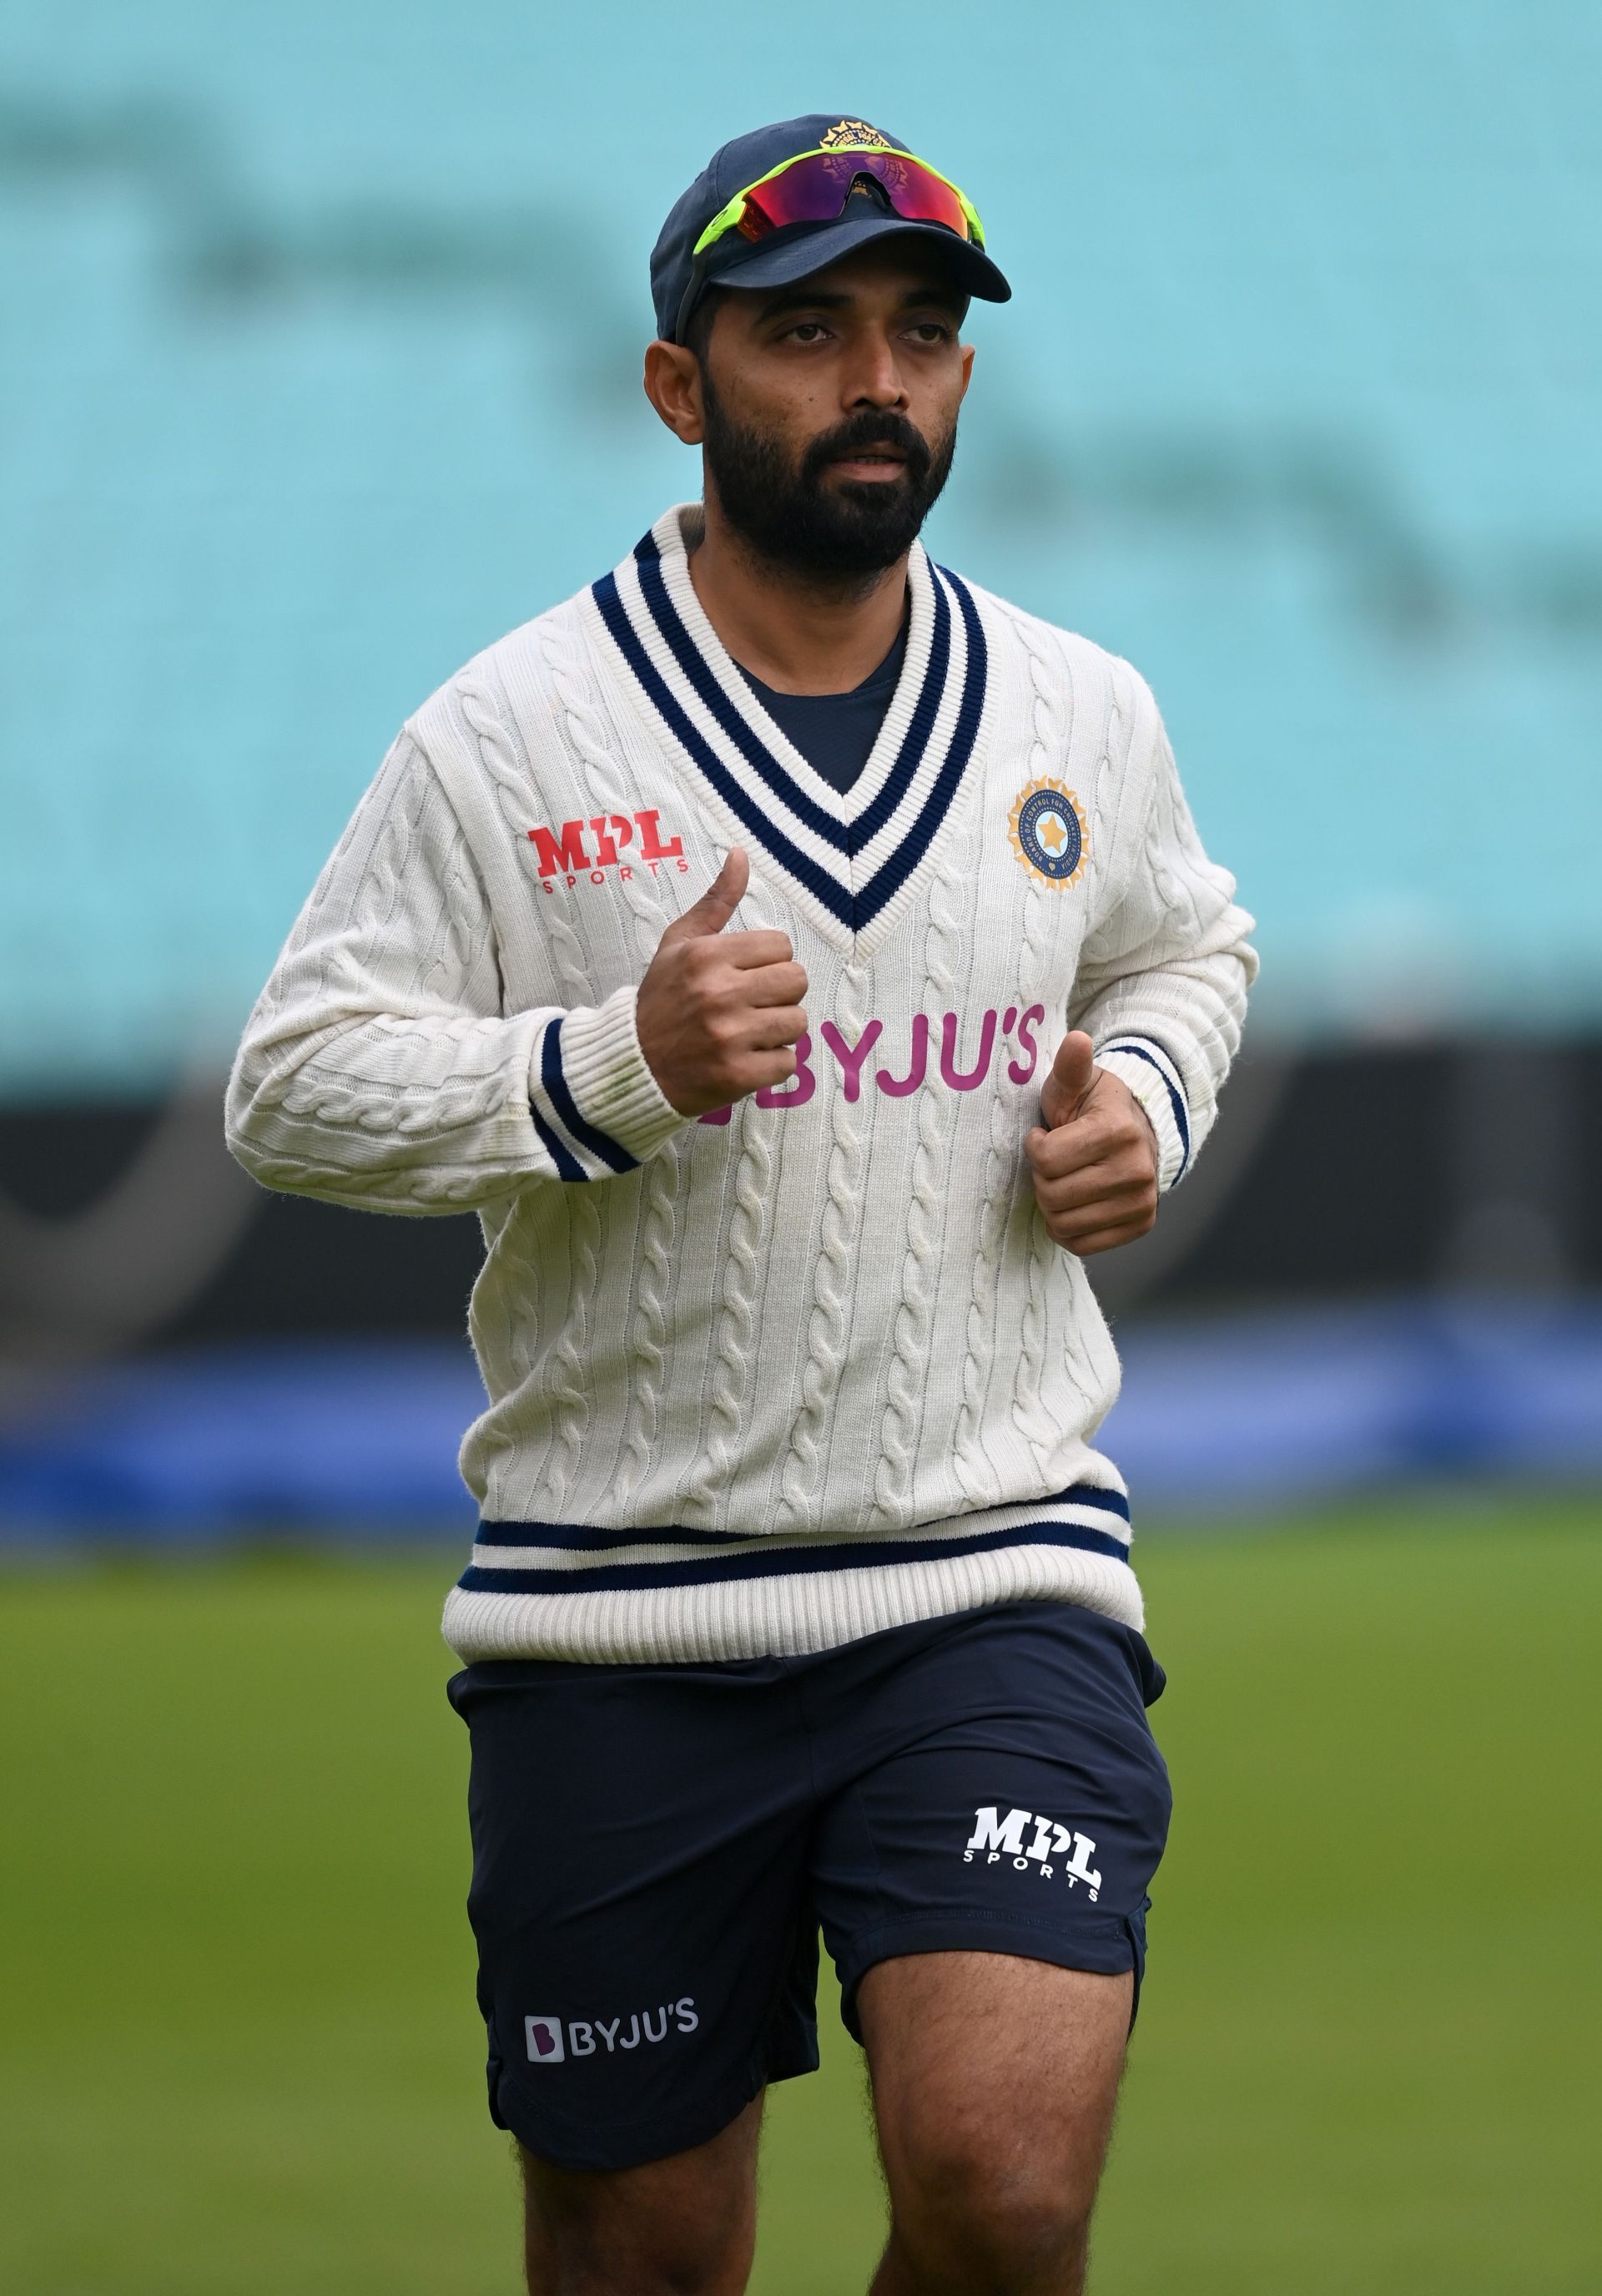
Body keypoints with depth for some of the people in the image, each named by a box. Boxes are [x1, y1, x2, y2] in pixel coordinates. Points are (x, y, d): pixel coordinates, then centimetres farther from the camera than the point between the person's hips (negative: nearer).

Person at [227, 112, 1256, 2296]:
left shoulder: (1084, 717, 7)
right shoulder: (508, 737, -4)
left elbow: (1188, 947, 27)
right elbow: (295, 1080, -5)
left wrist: (1144, 1104, 5)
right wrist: (613, 1065, -20)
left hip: (998, 1583, 1)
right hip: (617, 1624, -1)